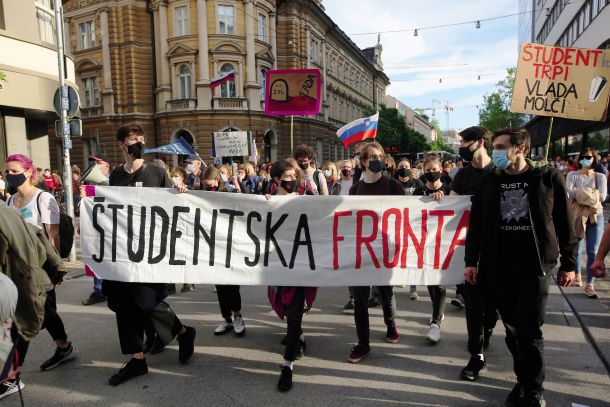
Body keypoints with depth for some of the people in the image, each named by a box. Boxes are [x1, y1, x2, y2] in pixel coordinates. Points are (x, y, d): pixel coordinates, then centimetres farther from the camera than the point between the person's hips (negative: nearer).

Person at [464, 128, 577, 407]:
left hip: (535, 266, -2)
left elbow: (564, 223, 2)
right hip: (498, 268, 3)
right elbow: (476, 223, 6)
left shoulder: (548, 177, -2)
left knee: (528, 329, -4)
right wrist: (471, 261, 2)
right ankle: (526, 380, 26)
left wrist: (568, 263, 2)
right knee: (512, 328, 8)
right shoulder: (490, 181, 4)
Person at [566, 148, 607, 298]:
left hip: (595, 216, 1)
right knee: (577, 249, 10)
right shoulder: (572, 175, 1)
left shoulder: (600, 176, 4)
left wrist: (581, 193, -12)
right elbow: (569, 193, -15)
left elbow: (602, 196, -10)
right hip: (577, 215, 0)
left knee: (593, 252, -2)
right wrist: (592, 194, -14)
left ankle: (589, 284, 4)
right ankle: (577, 274, 35)